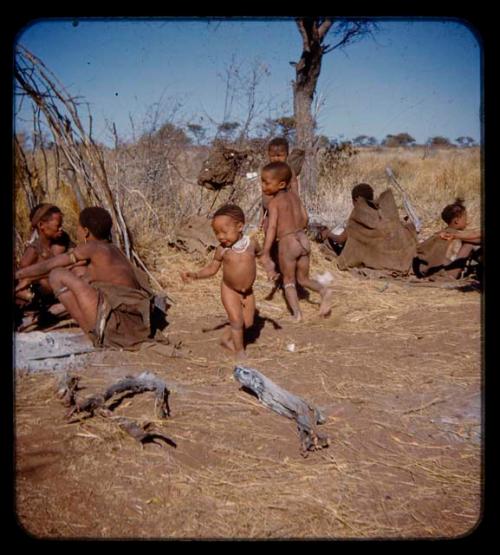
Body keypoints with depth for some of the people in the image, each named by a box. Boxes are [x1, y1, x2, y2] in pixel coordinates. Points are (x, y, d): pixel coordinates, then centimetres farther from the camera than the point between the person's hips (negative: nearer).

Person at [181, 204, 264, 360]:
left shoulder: (251, 242, -12)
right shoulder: (222, 249, -13)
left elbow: (262, 255, 7)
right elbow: (212, 268, -2)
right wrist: (194, 275, -15)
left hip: (248, 291, 3)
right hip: (229, 290, -2)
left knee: (248, 322, 9)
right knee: (236, 320, -9)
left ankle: (226, 337, 33)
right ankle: (239, 351, 11)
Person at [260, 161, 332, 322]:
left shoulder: (274, 202, -10)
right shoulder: (294, 195, 9)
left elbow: (272, 227, -19)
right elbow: (305, 218, 14)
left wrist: (265, 254, -21)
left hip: (287, 243, -6)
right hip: (303, 240, 6)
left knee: (289, 281, 12)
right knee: (303, 279, 20)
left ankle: (297, 313, 4)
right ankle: (323, 291, -5)